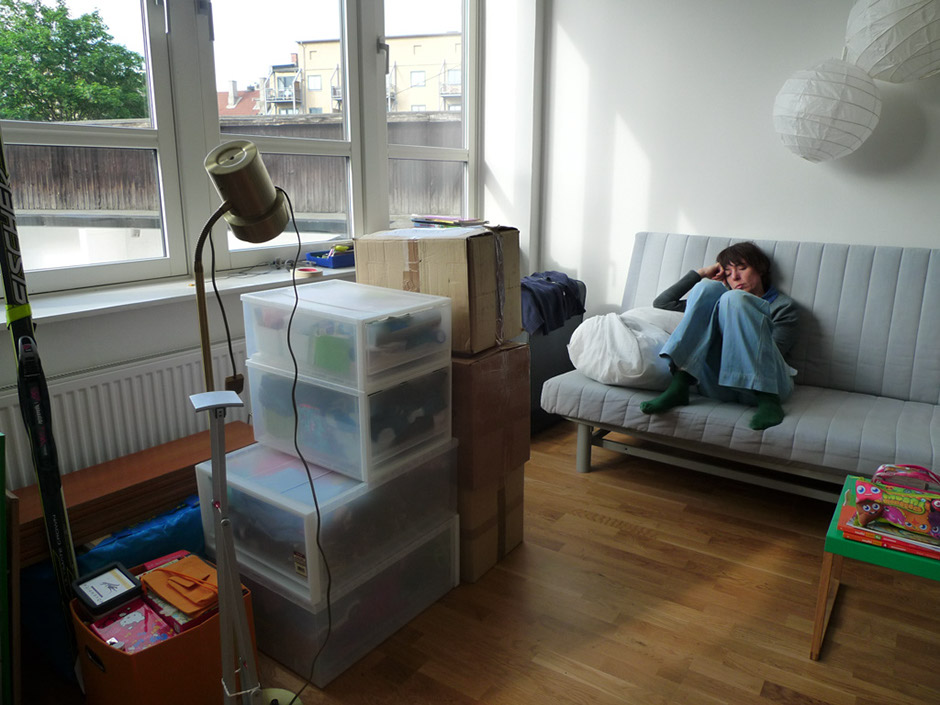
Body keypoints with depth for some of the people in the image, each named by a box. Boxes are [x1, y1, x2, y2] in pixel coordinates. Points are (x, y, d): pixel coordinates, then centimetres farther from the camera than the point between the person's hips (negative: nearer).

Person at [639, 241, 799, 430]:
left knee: (733, 299, -19)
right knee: (707, 287, -8)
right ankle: (678, 387, -27)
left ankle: (768, 400, -30)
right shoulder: (718, 295, 33)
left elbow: (772, 354, 2)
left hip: (765, 384, -2)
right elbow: (662, 303, 24)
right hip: (717, 386, 2)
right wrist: (700, 273, 23)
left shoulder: (783, 305, 20)